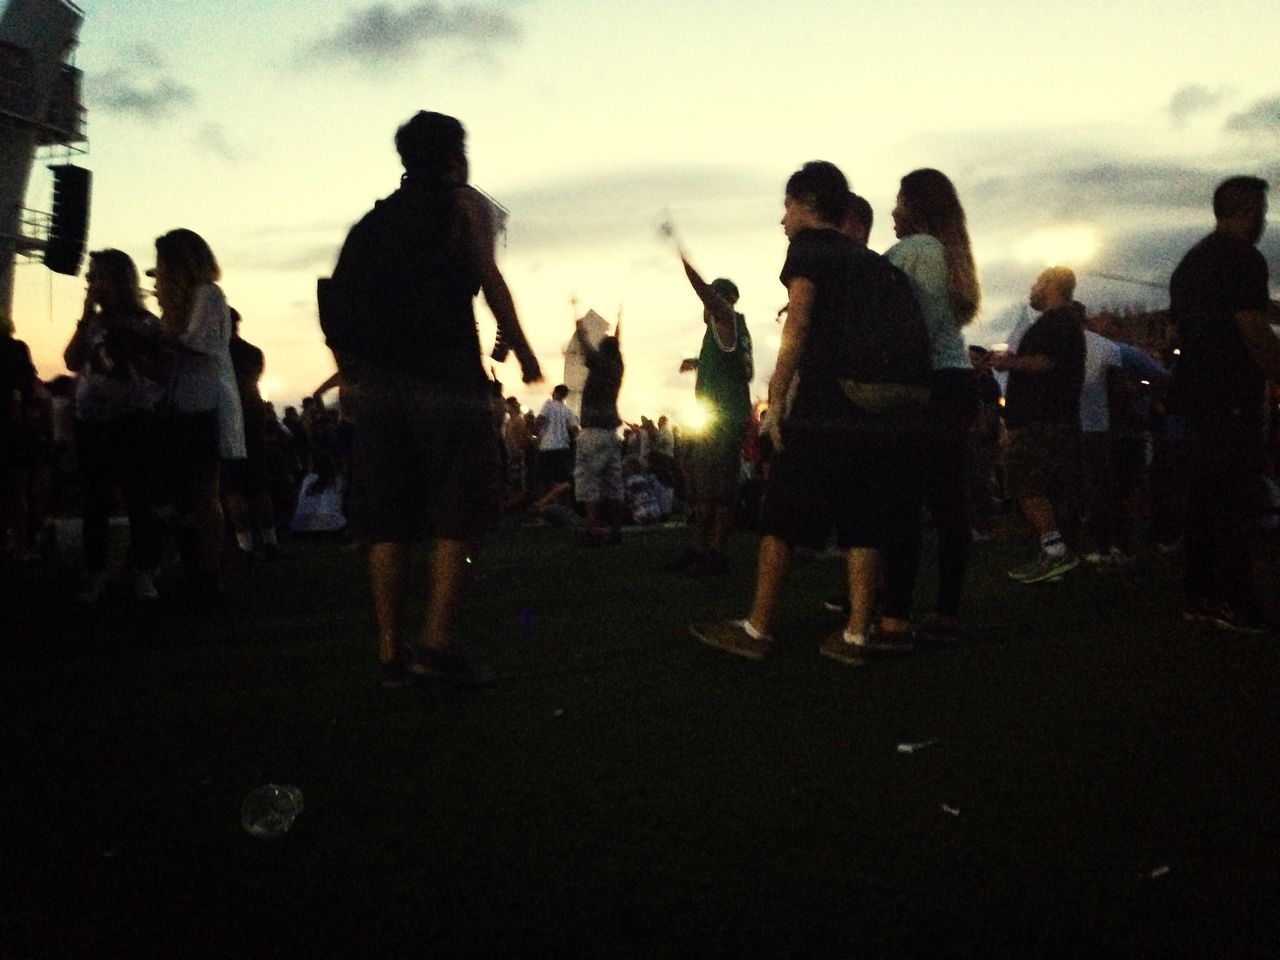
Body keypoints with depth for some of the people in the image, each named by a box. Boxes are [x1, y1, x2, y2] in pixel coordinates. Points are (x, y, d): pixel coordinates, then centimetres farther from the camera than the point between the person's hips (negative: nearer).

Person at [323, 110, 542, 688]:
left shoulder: (376, 217, 22)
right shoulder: (465, 205, 7)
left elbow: (339, 298, 15)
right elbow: (488, 279, -7)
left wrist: (350, 375, 17)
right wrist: (522, 352, -4)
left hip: (376, 379, 6)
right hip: (445, 374, -5)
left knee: (387, 516, 5)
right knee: (459, 511, -2)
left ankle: (391, 652, 6)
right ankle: (438, 641, -12)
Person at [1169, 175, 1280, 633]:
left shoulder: (1190, 260, 18)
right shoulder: (1243, 259, -10)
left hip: (1196, 389, 9)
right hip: (1233, 394, -9)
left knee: (1205, 493, 10)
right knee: (1240, 498, -7)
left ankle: (1199, 595, 13)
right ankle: (1234, 600, -7)